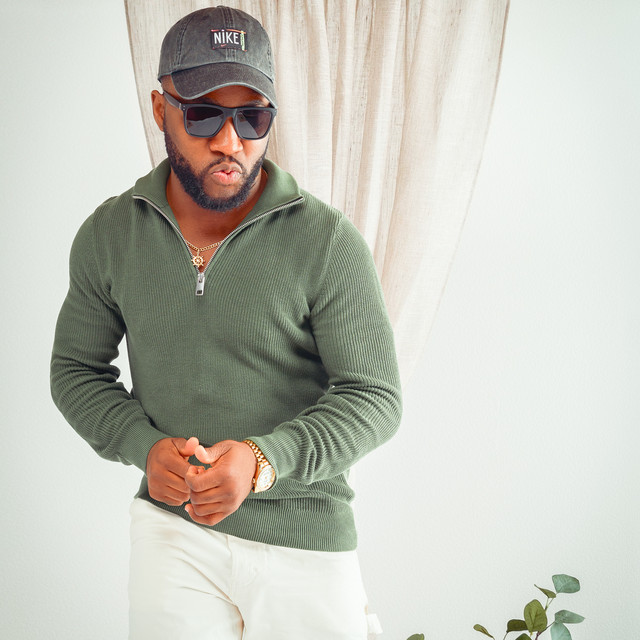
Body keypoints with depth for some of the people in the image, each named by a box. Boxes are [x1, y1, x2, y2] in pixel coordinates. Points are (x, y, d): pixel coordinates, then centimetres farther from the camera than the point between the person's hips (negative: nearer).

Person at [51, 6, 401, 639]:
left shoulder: (327, 241, -14)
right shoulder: (107, 234, -3)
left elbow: (374, 397, -11)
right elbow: (76, 370, 7)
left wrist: (264, 458, -26)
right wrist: (142, 445, -11)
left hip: (304, 535, -2)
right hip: (169, 524, 2)